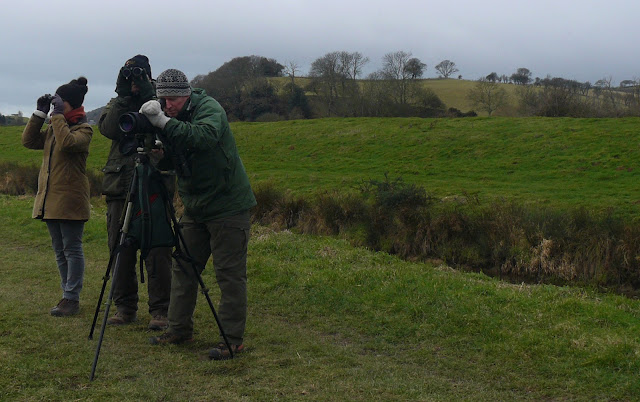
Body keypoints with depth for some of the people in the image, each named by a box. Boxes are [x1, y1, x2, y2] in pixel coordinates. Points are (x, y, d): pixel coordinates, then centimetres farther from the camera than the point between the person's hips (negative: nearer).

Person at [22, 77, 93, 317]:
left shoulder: (83, 130, -7)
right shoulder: (54, 127, 17)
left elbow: (67, 143, -26)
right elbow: (29, 141, 13)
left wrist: (58, 115, -18)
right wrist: (40, 113, 7)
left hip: (70, 200, -8)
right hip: (50, 198, 8)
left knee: (72, 249, -4)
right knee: (60, 250, 12)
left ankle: (72, 299, -1)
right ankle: (68, 295, 20)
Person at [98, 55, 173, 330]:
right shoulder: (117, 105, 14)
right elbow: (108, 129, -6)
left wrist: (148, 94, -13)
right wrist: (123, 96, -10)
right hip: (120, 188, 3)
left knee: (157, 253, -5)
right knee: (121, 251, 6)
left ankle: (160, 310, 2)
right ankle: (124, 308, 18)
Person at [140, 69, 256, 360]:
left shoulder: (209, 108, -14)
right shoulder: (171, 118, 7)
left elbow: (205, 136, -35)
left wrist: (162, 121, -38)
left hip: (228, 205, -7)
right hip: (194, 207, 7)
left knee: (230, 274, -4)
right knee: (183, 268, 10)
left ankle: (233, 338, 2)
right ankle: (179, 329, 22)